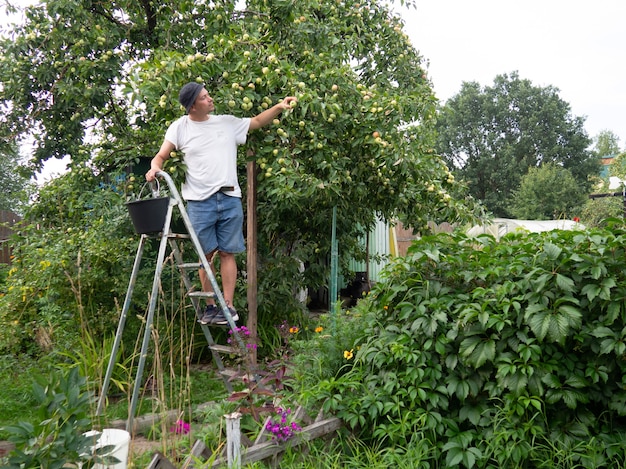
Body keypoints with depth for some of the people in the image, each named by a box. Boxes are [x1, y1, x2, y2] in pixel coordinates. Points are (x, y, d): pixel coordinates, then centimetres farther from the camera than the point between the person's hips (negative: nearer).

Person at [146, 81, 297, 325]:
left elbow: (257, 121, 20)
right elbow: (161, 155, 4)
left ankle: (228, 306, 7)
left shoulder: (227, 122, 10)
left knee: (227, 253, 2)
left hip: (230, 198, 2)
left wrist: (279, 107, 7)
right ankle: (211, 306, 15)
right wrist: (155, 167, -18)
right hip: (199, 201, -1)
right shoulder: (180, 127, 4)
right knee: (205, 255, 4)